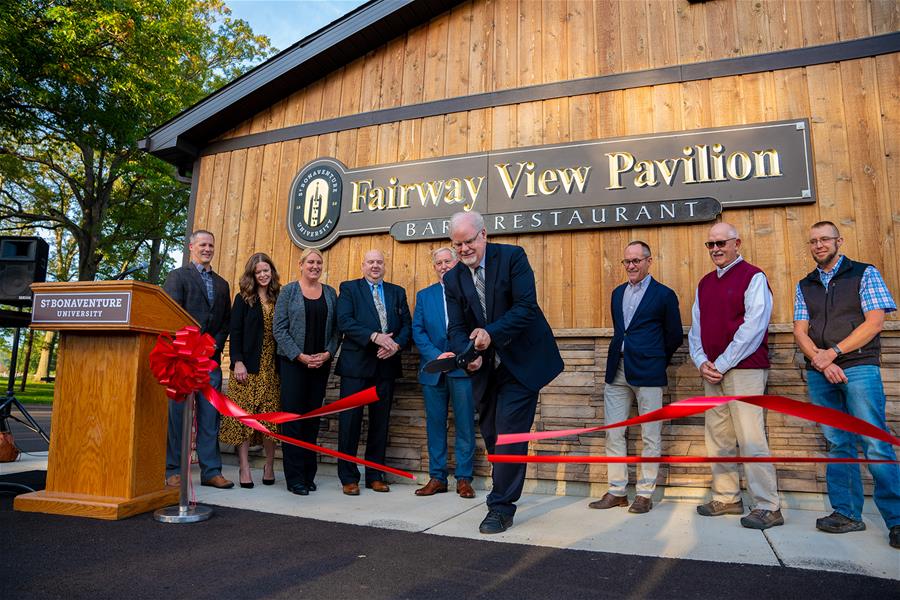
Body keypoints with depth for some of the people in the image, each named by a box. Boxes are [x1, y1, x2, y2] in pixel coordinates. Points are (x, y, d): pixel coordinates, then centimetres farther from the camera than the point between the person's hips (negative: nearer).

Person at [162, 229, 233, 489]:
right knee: (176, 414, 0)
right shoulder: (177, 276, 5)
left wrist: (215, 346, 0)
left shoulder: (222, 284, 20)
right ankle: (173, 471, 9)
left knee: (210, 416, 4)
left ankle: (211, 471, 9)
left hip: (211, 359, 5)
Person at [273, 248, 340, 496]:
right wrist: (299, 356, -12)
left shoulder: (330, 293, 10)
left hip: (321, 363, 3)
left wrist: (328, 353, -7)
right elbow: (279, 328, -4)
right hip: (293, 362, -3)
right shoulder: (289, 291, 1)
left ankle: (309, 473, 17)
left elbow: (336, 329, 8)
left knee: (313, 417, 7)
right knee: (293, 416, -3)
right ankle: (295, 477, 5)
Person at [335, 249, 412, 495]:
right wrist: (375, 337, -19)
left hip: (386, 364, 3)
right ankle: (349, 477, 11)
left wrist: (396, 344, -11)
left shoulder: (397, 292, 15)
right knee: (350, 420, -1)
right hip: (356, 364, -3)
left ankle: (375, 475, 19)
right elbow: (344, 321, -10)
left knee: (380, 421, 8)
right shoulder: (349, 288, 5)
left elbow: (407, 325, 9)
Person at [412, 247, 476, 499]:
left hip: (463, 367, -3)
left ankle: (464, 478, 12)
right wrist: (436, 356, -9)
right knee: (435, 424, 7)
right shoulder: (424, 295, 14)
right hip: (433, 370, 3)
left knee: (465, 424, 2)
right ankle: (437, 477, 17)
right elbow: (417, 331, 5)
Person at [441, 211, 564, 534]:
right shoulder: (453, 278, 2)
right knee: (491, 434, 13)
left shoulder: (512, 256, -9)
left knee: (508, 433, -7)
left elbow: (527, 306, -18)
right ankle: (505, 493, 32)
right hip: (486, 368, 5)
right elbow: (456, 328, -3)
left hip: (521, 362, -5)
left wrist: (492, 333, -29)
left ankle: (501, 507, 4)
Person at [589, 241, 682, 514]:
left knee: (650, 436, 3)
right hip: (617, 371, 5)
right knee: (613, 433, 6)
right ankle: (617, 491, 16)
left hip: (647, 374, -5)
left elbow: (674, 336, 5)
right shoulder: (618, 293, 15)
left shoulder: (664, 295, 0)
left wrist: (654, 361, 9)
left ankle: (645, 494, 14)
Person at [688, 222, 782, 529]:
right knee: (718, 438, 10)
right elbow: (696, 327, 15)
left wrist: (722, 364, -13)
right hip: (712, 373, 7)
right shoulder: (705, 283, 17)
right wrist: (702, 362, -1)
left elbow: (753, 327, -13)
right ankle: (726, 498, 20)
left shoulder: (753, 277, -3)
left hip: (744, 369, -7)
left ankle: (768, 507, 2)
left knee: (750, 438, -8)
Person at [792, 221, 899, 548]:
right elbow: (800, 331, 7)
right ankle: (847, 513, 14)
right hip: (819, 373, 4)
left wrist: (833, 352, -12)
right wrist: (821, 362, -10)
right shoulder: (804, 286, 15)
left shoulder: (865, 274, 4)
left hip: (859, 367, -4)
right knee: (837, 445, 7)